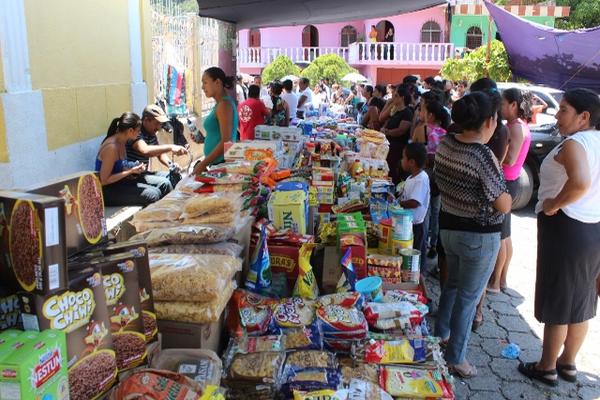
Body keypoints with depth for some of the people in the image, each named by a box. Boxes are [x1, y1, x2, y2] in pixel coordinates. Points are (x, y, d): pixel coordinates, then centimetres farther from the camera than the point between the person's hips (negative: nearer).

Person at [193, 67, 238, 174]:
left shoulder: (224, 105, -12)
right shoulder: (220, 104, 16)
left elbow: (226, 141, -19)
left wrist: (203, 164, -17)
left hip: (222, 163, -9)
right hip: (217, 164, 9)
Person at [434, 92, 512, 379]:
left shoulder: (445, 144, -4)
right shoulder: (483, 156, -25)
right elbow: (503, 206, -21)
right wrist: (507, 195, -1)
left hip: (448, 226, 7)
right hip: (479, 237, -7)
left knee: (453, 284, 27)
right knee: (468, 296, 8)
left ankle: (441, 333, 44)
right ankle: (455, 358, 22)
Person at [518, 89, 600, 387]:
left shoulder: (573, 144, -18)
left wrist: (553, 204, -21)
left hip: (565, 228, -8)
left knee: (556, 300, 5)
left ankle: (547, 368, 21)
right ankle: (568, 363, 33)